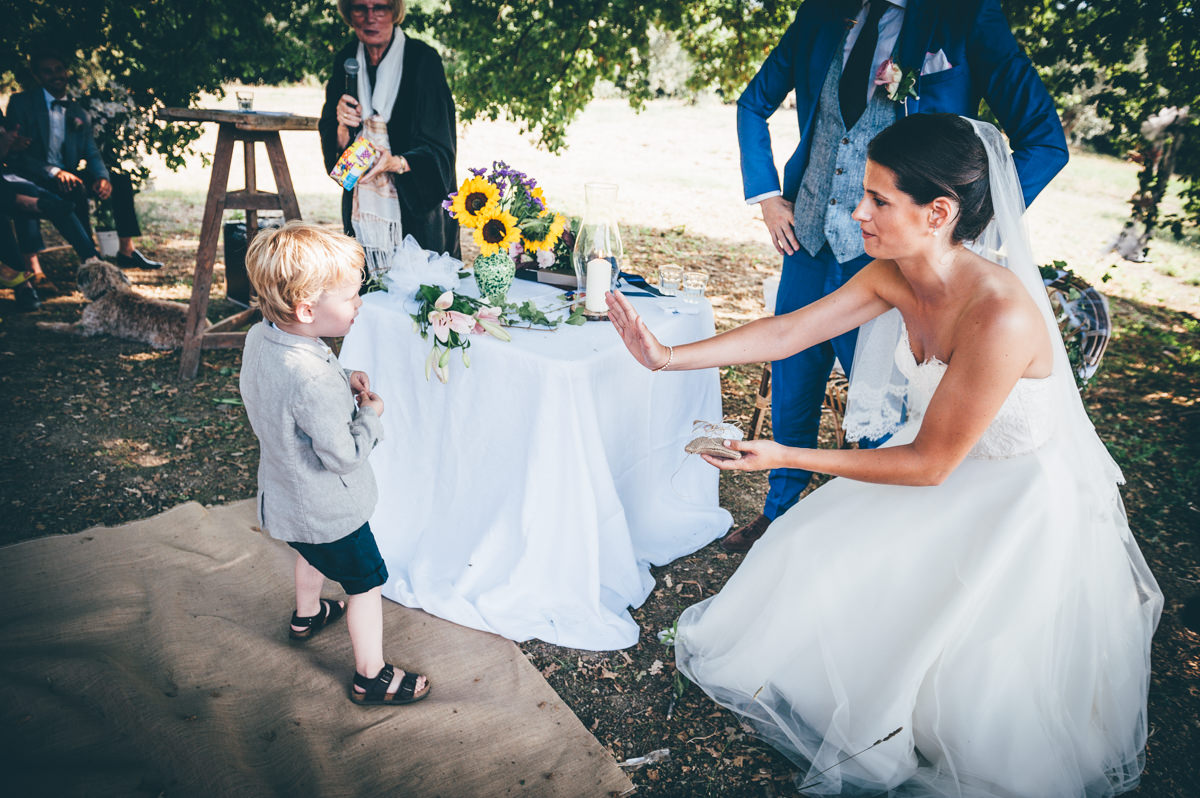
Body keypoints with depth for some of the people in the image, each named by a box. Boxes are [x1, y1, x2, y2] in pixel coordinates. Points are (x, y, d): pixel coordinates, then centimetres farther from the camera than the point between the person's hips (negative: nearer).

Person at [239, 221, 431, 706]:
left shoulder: (259, 337, -11)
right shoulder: (313, 381, -39)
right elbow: (345, 455, -29)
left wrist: (341, 380, -5)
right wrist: (371, 412, -14)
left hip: (287, 497, 9)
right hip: (328, 510, -9)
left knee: (314, 553, 36)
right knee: (366, 581, 11)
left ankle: (307, 615, 62)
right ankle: (372, 676, 28)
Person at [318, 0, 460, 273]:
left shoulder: (423, 60, -9)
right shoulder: (346, 61, 6)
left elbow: (439, 149, -12)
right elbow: (335, 150, 8)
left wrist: (397, 163, -29)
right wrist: (342, 127, -14)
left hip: (417, 211, -4)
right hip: (363, 209, 4)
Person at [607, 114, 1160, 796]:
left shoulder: (1000, 316, -36)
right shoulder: (895, 277, -14)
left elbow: (927, 463, -28)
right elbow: (785, 333, -8)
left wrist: (787, 457, -27)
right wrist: (669, 356, -12)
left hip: (1029, 504, -7)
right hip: (953, 467, 7)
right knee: (814, 560, 5)